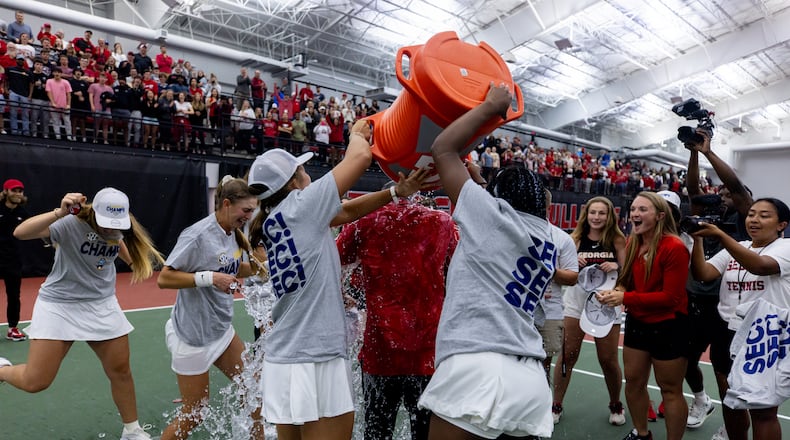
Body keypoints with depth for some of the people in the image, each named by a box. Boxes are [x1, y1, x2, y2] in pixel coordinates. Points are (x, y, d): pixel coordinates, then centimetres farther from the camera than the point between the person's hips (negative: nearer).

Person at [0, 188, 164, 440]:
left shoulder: (118, 229, -6)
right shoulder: (70, 224, -23)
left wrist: (135, 263, 15)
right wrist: (59, 212, -49)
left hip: (102, 306, 4)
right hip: (59, 305, -4)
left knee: (120, 371, 5)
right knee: (35, 382, -6)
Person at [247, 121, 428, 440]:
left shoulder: (274, 221, 12)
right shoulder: (300, 205, -9)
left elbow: (348, 211, 13)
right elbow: (361, 156, -4)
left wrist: (397, 192, 9)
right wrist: (359, 132, 16)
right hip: (316, 362, -8)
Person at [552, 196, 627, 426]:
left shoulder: (618, 240, -1)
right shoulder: (575, 238, 1)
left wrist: (616, 267, -21)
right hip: (576, 303, 1)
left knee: (609, 360, 8)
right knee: (567, 356, 5)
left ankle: (616, 405, 32)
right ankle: (556, 405, 18)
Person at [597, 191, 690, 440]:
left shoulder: (674, 247, -21)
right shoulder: (632, 243, 2)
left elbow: (671, 297, -23)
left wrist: (625, 298, -26)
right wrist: (615, 291, -14)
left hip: (668, 326, -7)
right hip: (637, 322, 7)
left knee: (670, 390, 7)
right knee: (633, 381, 17)